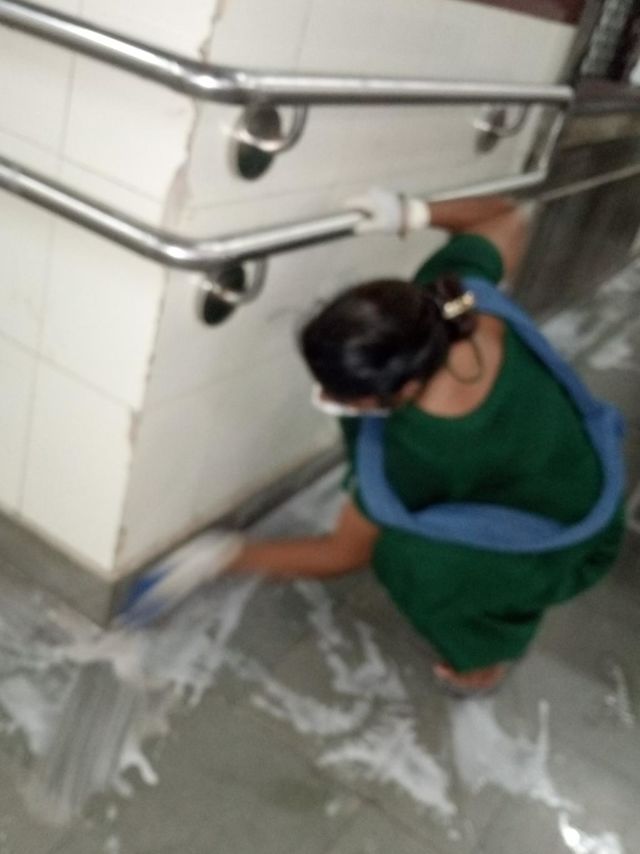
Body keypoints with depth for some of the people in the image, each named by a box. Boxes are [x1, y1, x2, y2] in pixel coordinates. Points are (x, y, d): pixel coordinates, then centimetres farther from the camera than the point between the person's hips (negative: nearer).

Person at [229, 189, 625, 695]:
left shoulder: (420, 449, -39)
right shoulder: (450, 287, -27)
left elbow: (344, 554, -21)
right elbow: (511, 217, -4)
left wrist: (229, 557, -12)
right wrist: (414, 213, -20)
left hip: (565, 545, -7)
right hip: (555, 473, 7)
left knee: (402, 552, -30)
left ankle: (496, 637, 2)